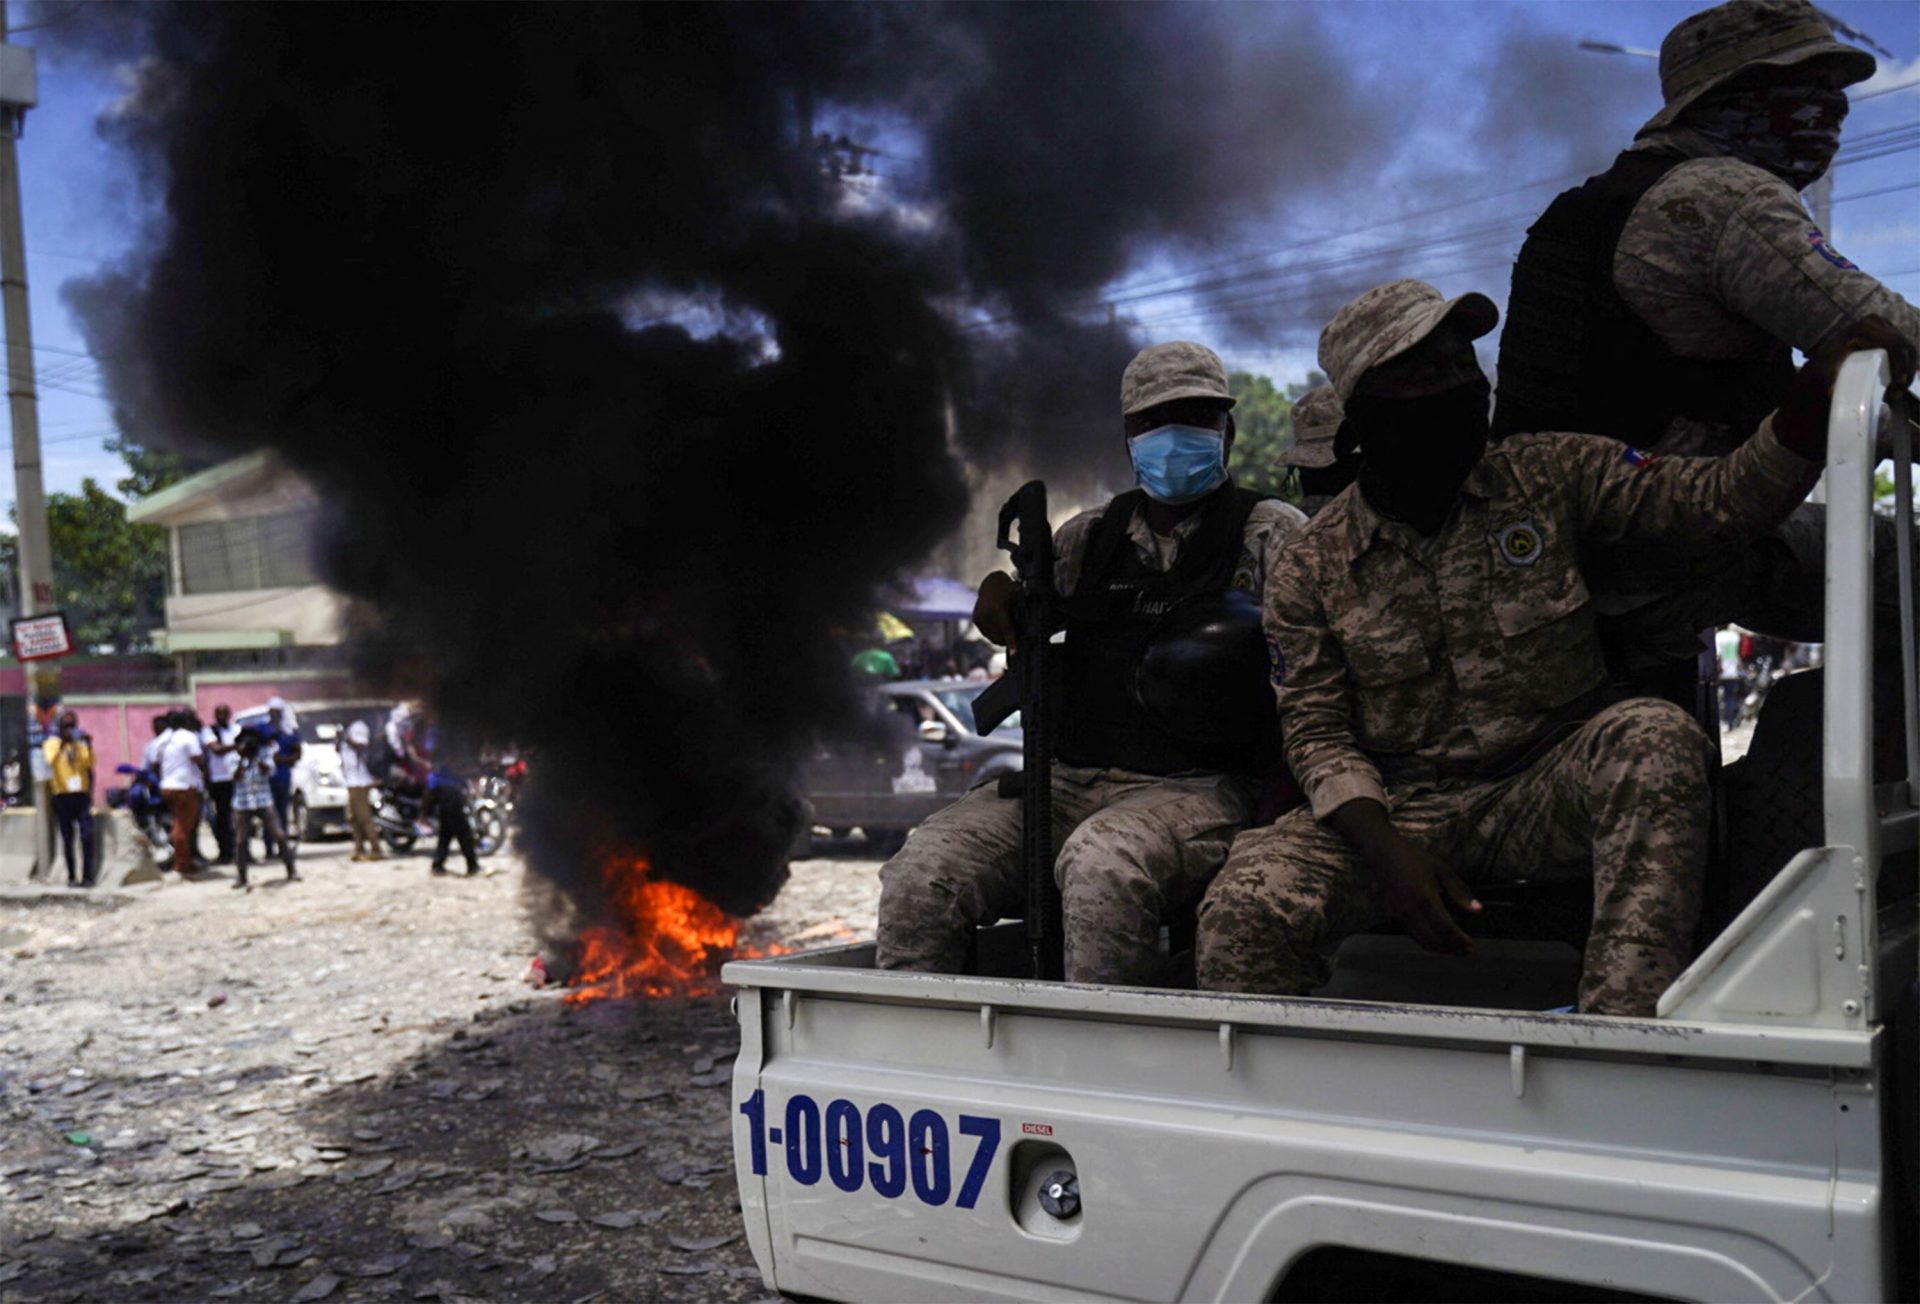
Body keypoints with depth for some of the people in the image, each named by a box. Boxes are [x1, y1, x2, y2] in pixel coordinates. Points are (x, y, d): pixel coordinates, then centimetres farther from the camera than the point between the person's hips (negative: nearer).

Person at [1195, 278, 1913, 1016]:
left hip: (1550, 791, 1)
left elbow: (1725, 498, -2)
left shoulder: (1551, 478, 4)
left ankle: (1621, 1032, -36)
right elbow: (1317, 732, -2)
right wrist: (1388, 851, -19)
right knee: (1245, 908, -28)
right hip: (1402, 808, -1)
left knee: (1655, 736, -33)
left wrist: (1814, 396, -21)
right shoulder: (1310, 572, 0)